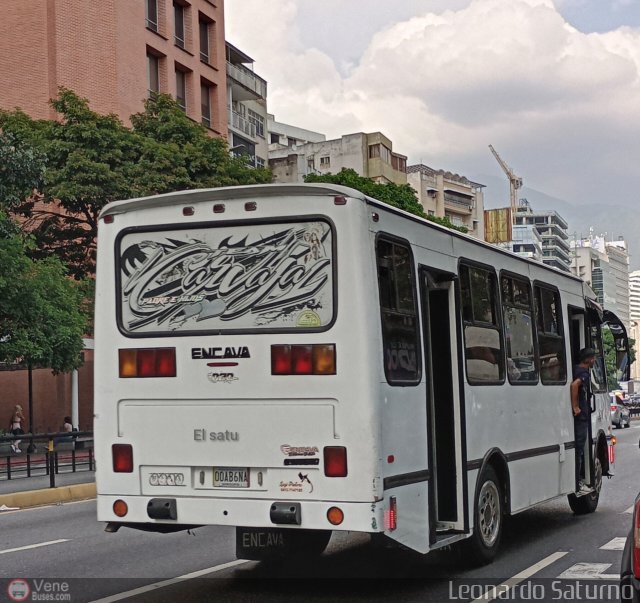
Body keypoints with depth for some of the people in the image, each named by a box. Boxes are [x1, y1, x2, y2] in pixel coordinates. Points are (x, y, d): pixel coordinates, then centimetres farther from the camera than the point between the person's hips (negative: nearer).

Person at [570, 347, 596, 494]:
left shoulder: (576, 369, 13)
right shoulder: (584, 372, -15)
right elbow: (574, 385, -34)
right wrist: (576, 407, -27)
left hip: (580, 416, 9)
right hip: (581, 416, -9)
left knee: (578, 449, 17)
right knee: (578, 450, -6)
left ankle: (579, 480, 25)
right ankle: (577, 485, -4)